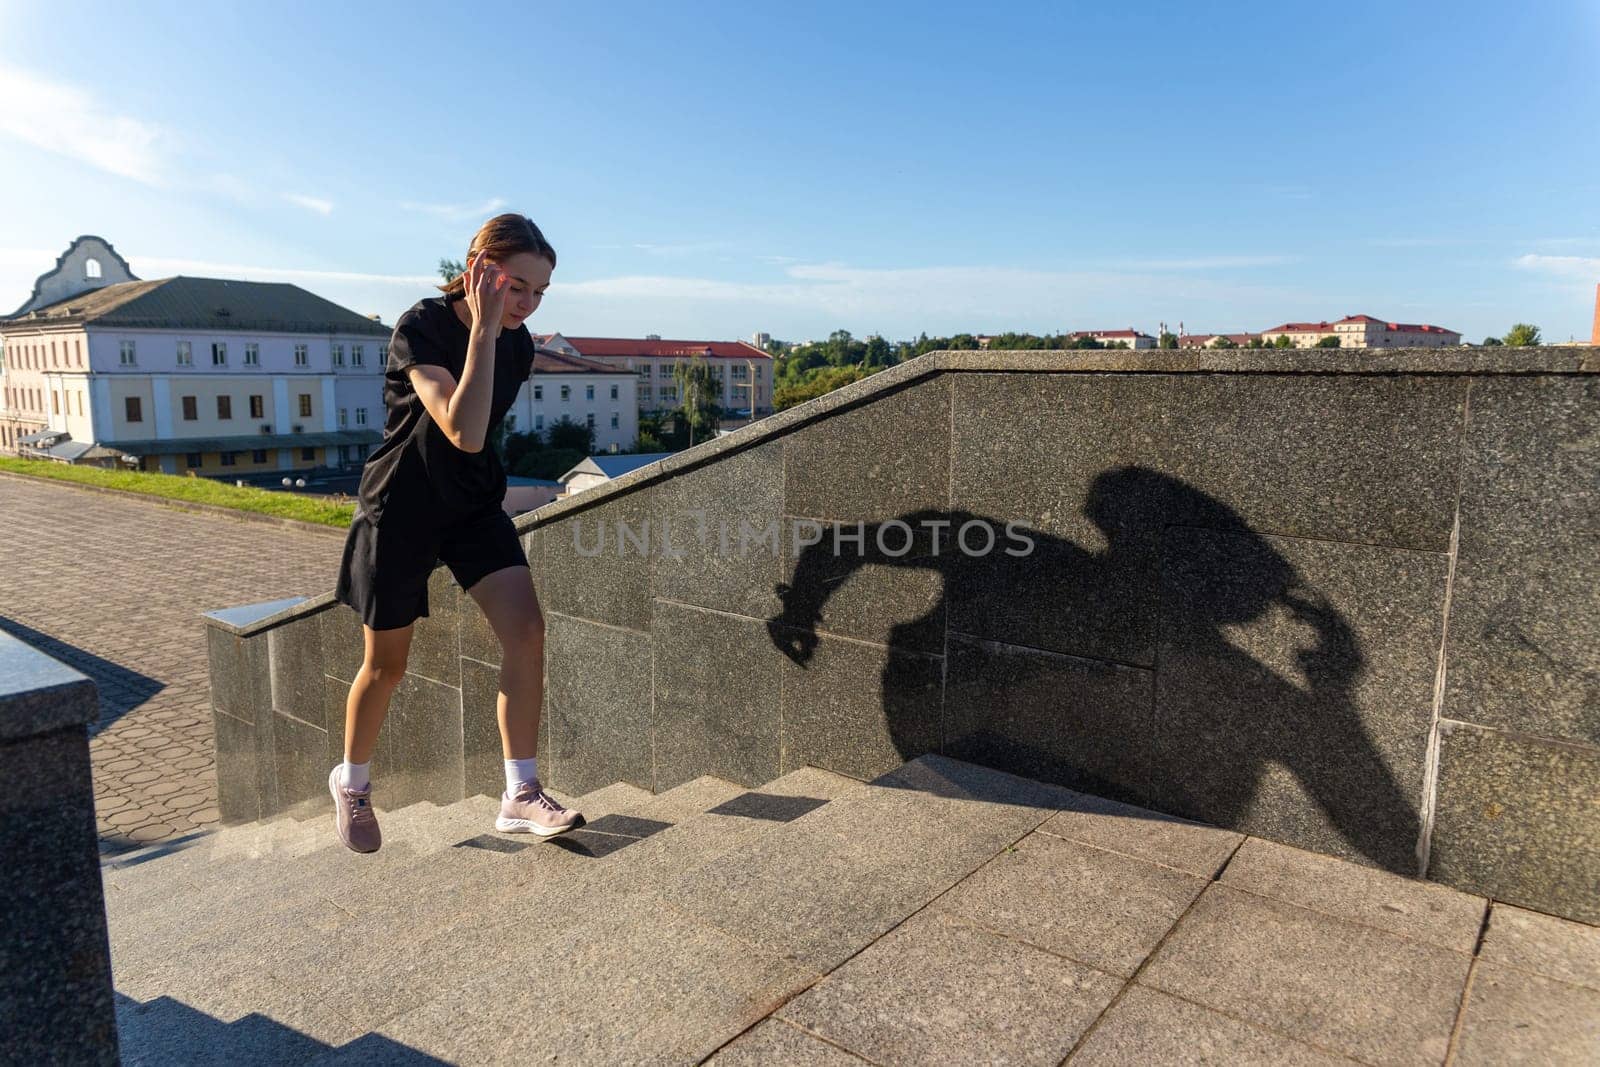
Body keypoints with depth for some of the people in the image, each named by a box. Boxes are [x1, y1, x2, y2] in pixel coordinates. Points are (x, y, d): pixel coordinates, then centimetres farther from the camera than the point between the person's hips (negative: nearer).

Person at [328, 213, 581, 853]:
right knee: (386, 666, 7)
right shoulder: (421, 328, -21)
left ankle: (520, 797, -6)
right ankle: (351, 782, 35)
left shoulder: (518, 344, -2)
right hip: (401, 507, -5)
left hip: (474, 504, 5)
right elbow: (464, 432, -35)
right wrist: (484, 328, -34)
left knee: (526, 630, -15)